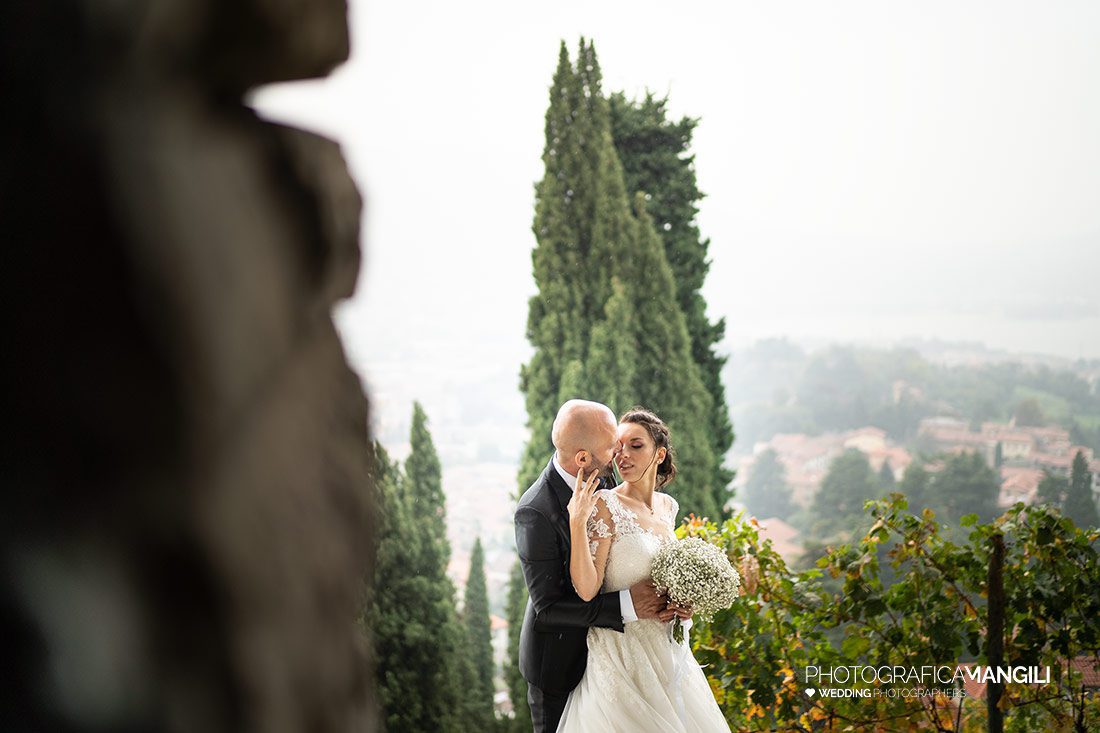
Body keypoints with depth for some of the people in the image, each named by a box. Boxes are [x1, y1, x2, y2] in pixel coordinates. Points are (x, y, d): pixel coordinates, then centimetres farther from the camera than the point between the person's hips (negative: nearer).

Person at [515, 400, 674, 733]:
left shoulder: (595, 482, -6)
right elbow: (548, 606, -26)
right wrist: (626, 605, -30)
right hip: (558, 661, -7)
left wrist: (660, 594, -16)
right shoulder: (535, 511, -29)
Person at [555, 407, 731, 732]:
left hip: (667, 649, 6)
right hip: (621, 652, -6)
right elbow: (586, 590, -20)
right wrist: (577, 522, -28)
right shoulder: (604, 504, -13)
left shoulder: (668, 506, 7)